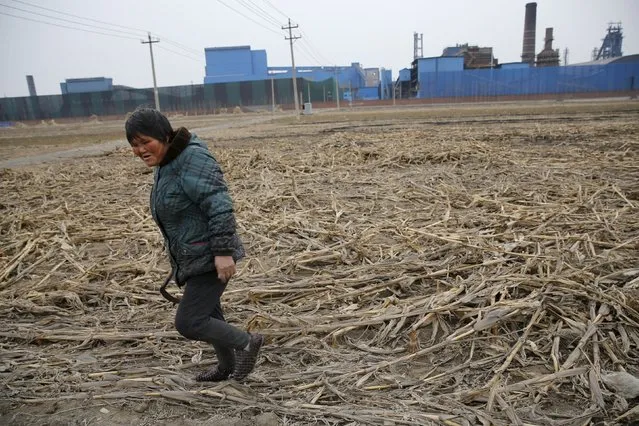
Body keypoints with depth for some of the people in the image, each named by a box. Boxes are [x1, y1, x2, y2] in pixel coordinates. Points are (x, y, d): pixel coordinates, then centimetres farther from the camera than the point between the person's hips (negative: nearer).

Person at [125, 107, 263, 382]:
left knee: (189, 323, -7)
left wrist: (224, 252, -29)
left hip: (210, 259, -10)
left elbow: (220, 206, -26)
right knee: (207, 316, 22)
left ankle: (246, 343, 13)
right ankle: (227, 366, 42)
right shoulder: (166, 165, 10)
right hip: (195, 259, 10)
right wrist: (179, 258, 24)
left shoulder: (192, 160, -20)